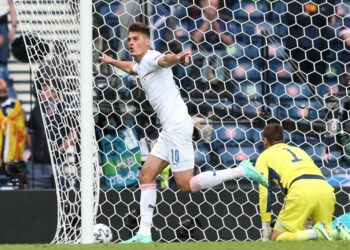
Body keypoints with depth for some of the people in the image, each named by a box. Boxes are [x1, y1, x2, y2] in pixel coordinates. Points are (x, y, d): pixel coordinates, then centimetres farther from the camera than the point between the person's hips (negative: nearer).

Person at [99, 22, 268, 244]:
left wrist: (177, 58, -57)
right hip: (170, 129, 10)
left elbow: (165, 59, -35)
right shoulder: (140, 65, 21)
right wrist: (112, 61, 63)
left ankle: (241, 171, -9)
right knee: (146, 175, 10)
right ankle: (144, 234, 11)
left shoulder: (151, 58, -8)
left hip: (177, 126, -10)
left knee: (186, 185, -12)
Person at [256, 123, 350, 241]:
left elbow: (264, 191, 14)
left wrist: (266, 229, 16)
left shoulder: (264, 156, 24)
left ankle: (317, 233, -20)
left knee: (277, 239, 3)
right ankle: (338, 233, -13)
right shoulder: (298, 150, 38)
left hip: (300, 190, -5)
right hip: (326, 188, 5)